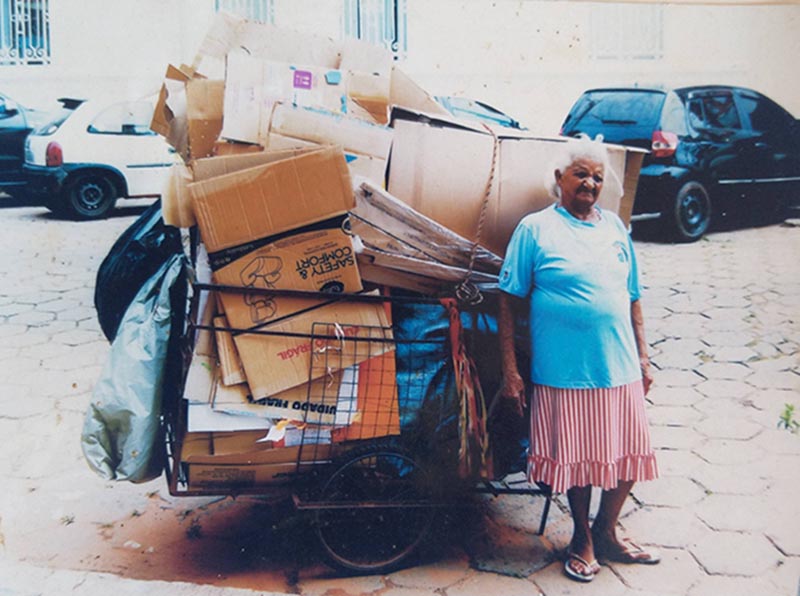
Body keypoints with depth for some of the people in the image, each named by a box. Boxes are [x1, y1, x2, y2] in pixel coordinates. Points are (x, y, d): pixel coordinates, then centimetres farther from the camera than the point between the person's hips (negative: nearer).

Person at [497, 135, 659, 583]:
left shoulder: (614, 227, 10)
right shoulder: (535, 228, -3)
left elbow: (633, 298, 16)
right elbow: (510, 302, -5)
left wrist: (643, 358, 13)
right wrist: (510, 370, -9)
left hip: (621, 369, 4)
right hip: (564, 372, -4)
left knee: (629, 455, 10)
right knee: (576, 456, 8)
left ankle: (607, 531, 34)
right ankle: (583, 539, 31)